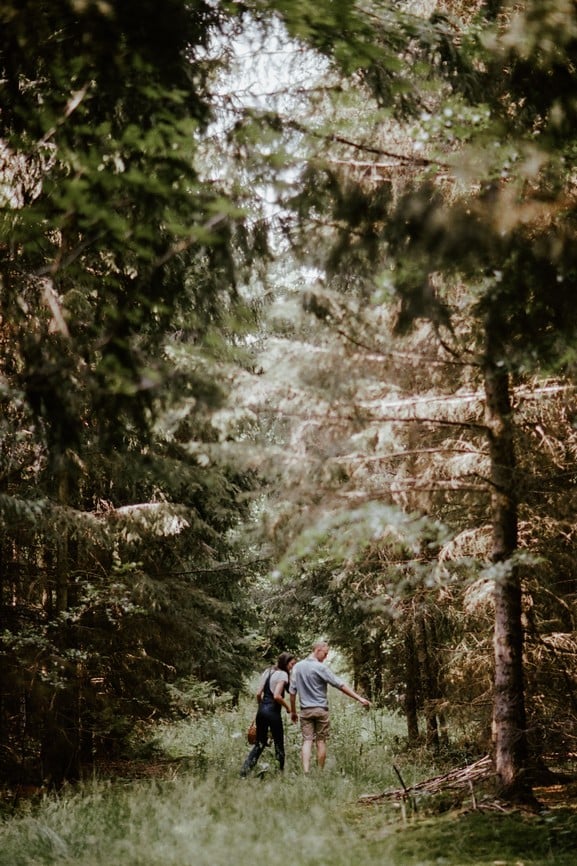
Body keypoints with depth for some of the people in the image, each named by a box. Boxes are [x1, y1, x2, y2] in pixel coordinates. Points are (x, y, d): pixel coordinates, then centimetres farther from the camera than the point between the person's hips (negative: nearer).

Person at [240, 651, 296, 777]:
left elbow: (258, 694, 10)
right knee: (279, 744, 6)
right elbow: (277, 696, -18)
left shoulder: (267, 671, 13)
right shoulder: (283, 674, -8)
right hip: (273, 711, -7)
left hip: (262, 710, 7)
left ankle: (245, 769, 1)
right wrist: (287, 707, -4)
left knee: (260, 743, 12)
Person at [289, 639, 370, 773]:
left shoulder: (298, 667, 5)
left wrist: (293, 711, 17)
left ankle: (306, 772, -15)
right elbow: (341, 685, -12)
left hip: (305, 710, 4)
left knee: (307, 741, -1)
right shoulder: (320, 667, -10)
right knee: (321, 742, 5)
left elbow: (292, 691, 7)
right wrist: (359, 698, -11)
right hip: (320, 709, -4)